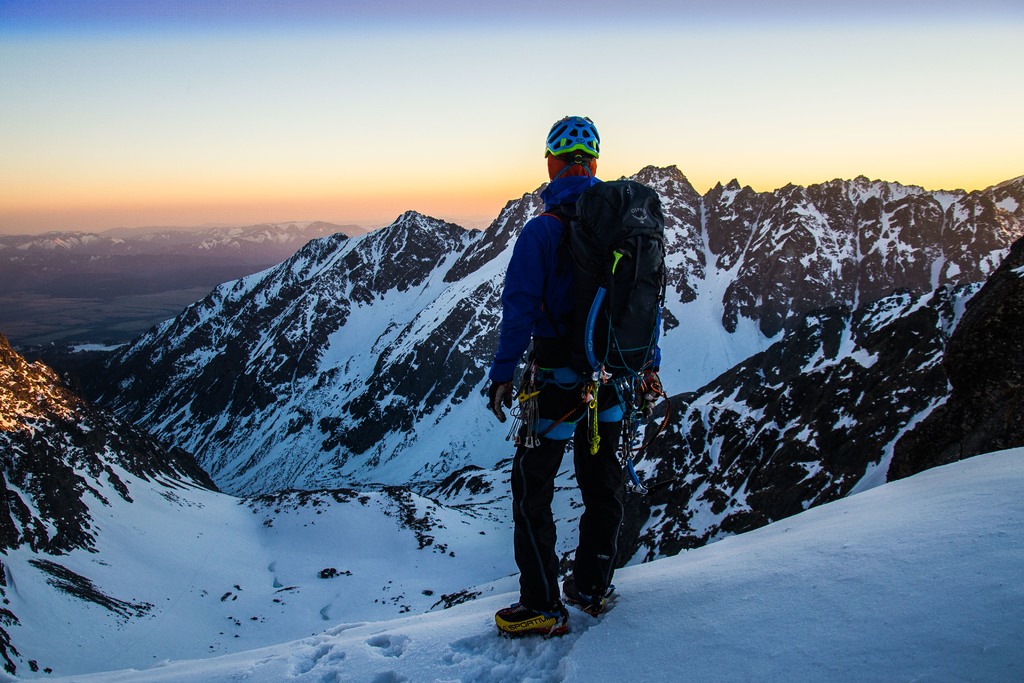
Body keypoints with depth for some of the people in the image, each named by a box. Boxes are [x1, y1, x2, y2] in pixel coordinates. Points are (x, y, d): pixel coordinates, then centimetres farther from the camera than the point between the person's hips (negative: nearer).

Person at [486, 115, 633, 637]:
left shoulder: (542, 231, -13)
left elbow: (520, 308, -16)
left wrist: (502, 375, -10)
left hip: (558, 378, -6)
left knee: (532, 487, 5)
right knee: (602, 481, 18)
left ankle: (542, 607, 9)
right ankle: (593, 586, 31)